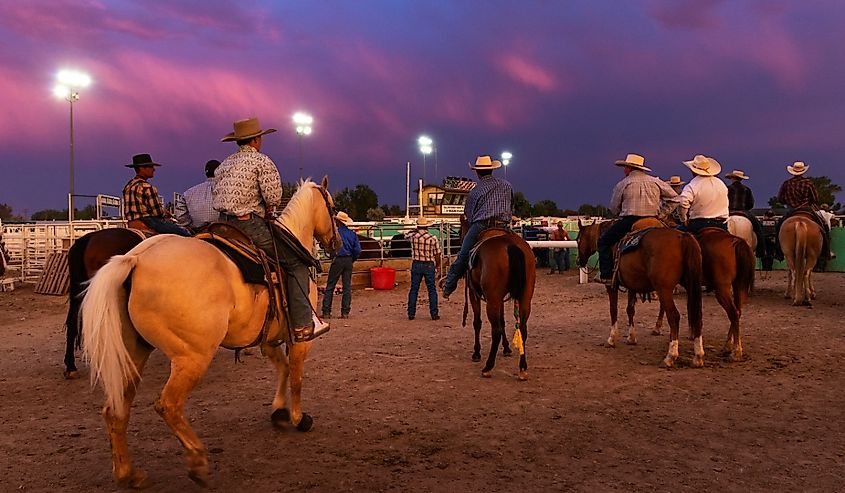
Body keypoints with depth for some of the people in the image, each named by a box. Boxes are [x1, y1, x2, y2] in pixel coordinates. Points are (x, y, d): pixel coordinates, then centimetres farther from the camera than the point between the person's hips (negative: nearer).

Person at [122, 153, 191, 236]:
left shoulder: (128, 186, 14)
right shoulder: (146, 187, -15)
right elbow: (158, 211, -17)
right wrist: (167, 214, 5)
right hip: (148, 222, -10)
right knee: (185, 233, -7)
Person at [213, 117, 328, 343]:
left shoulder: (224, 165, 19)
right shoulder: (262, 161, -4)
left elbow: (215, 197, 18)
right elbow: (273, 196, -15)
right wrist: (268, 209, 5)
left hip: (224, 226, 9)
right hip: (252, 225, -8)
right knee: (296, 262, -2)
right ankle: (302, 325, -8)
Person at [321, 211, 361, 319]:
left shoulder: (335, 232, -10)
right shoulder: (352, 234, 3)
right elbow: (358, 250, 1)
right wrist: (352, 260, 12)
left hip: (337, 260, -4)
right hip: (348, 261, 4)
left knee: (330, 286, 3)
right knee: (347, 287, 8)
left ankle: (326, 312, 1)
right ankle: (345, 312, 7)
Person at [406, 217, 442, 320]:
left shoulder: (413, 236, -4)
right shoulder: (433, 238, -7)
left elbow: (406, 236, 22)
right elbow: (437, 255, -3)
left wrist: (416, 230, 26)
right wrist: (437, 267, 11)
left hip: (416, 265, 1)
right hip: (429, 265, -1)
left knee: (413, 290, 9)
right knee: (432, 290, 7)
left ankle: (411, 314, 12)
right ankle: (434, 314, 8)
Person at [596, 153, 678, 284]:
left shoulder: (622, 184, -1)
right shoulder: (656, 182, 10)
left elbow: (614, 208, 5)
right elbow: (674, 198, 13)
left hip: (628, 222, -4)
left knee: (604, 241, 9)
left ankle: (606, 275, -2)